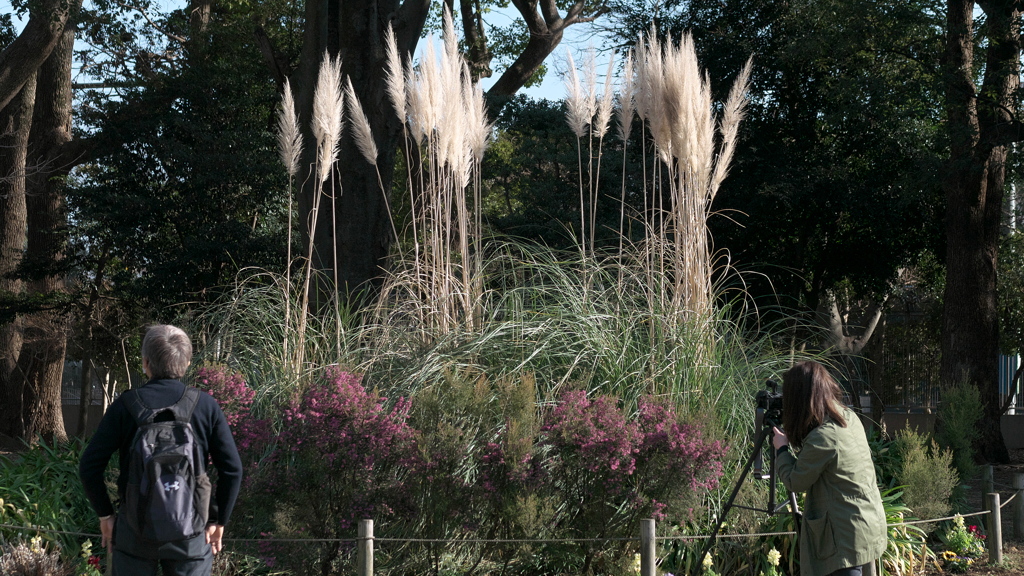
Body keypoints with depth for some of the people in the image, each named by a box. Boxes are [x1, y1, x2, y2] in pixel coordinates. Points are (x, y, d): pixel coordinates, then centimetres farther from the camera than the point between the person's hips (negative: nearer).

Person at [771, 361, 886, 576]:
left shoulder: (822, 439, -24)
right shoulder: (850, 418, 2)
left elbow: (796, 482, -10)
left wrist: (782, 449, 4)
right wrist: (792, 440, 16)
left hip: (848, 534, -9)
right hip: (870, 524, 9)